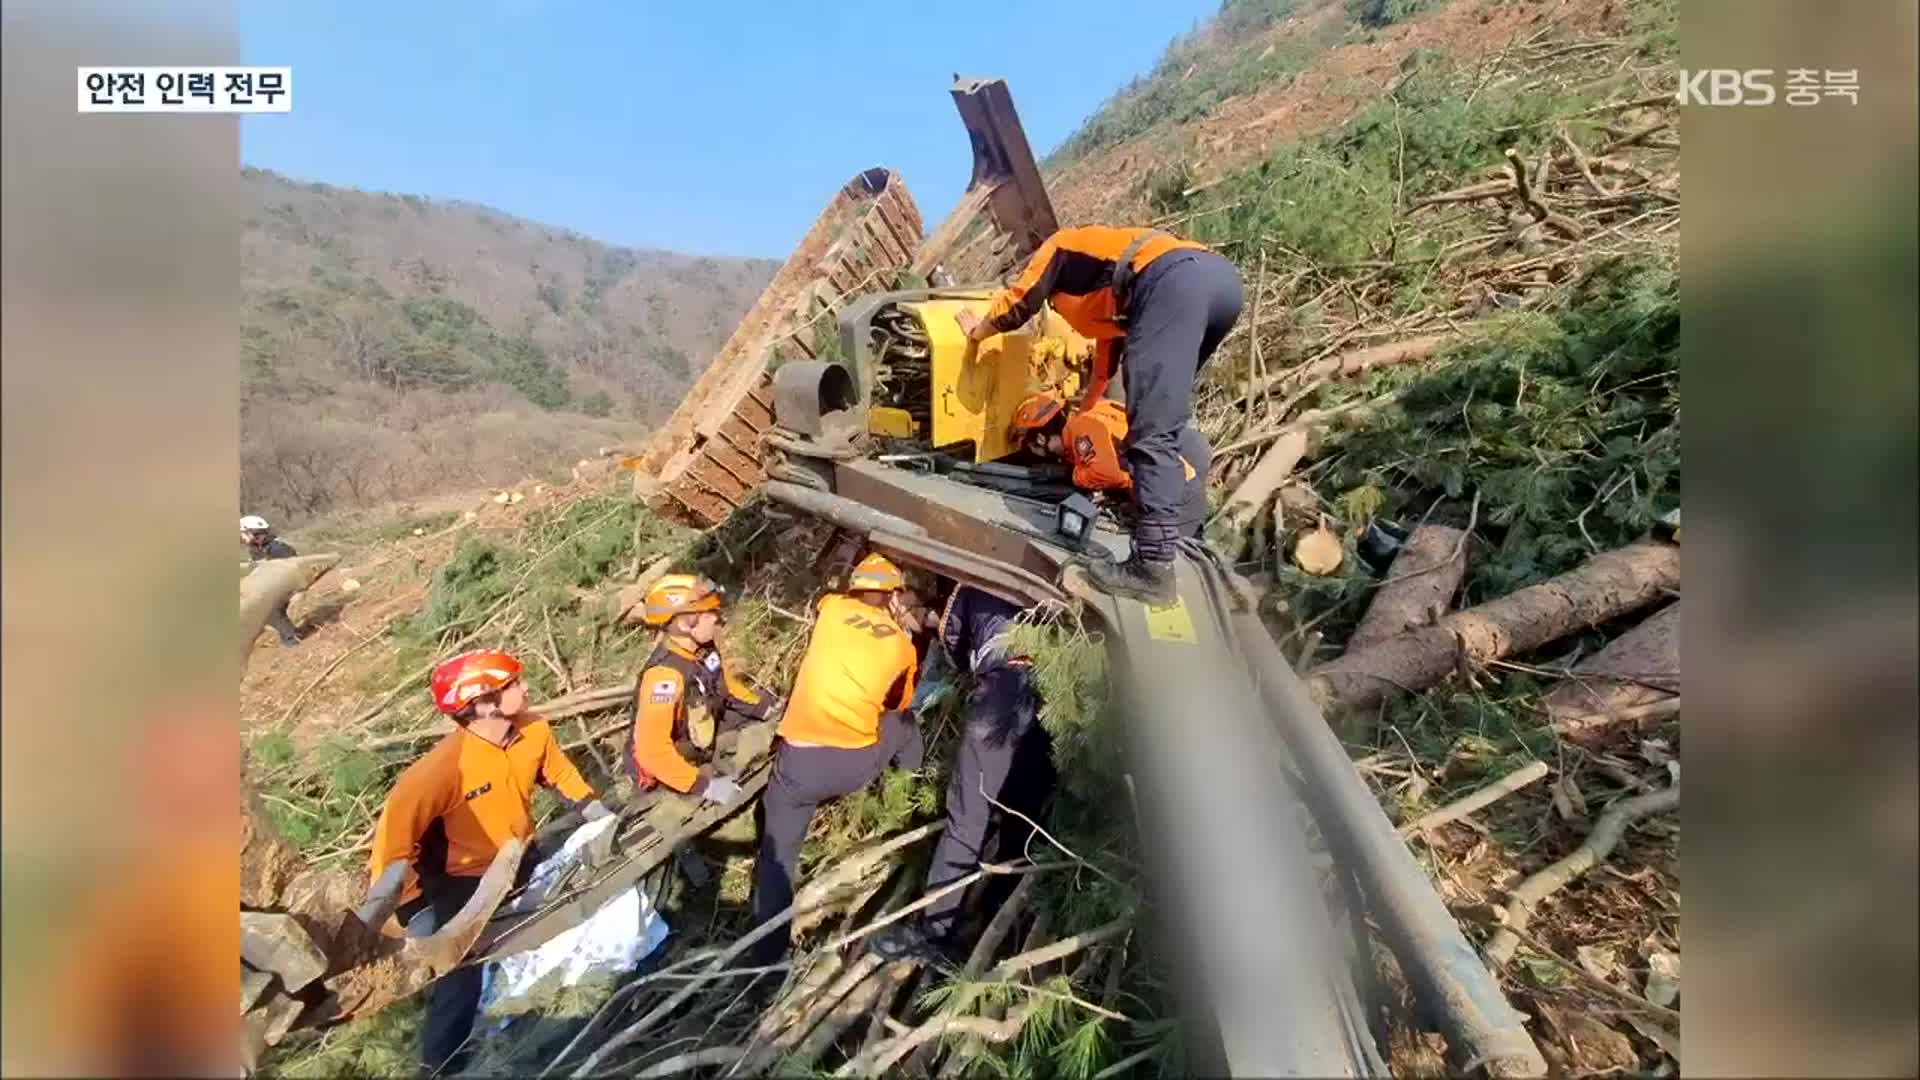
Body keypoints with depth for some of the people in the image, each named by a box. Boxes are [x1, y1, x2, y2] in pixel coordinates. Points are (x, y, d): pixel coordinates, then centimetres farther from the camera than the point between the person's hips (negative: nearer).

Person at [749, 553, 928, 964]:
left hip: (798, 759, 0)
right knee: (900, 720, 28)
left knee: (778, 851, 18)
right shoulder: (903, 646, 9)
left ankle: (768, 952, 18)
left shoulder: (831, 609, 7)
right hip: (857, 766, 0)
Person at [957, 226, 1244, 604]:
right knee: (1167, 410, 28)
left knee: (1153, 432, -12)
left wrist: (976, 331, 42)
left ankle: (1153, 568, -16)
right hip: (1222, 274, 9)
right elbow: (1109, 353, 51)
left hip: (1175, 279, -9)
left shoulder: (1059, 248, 27)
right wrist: (1082, 413, 63)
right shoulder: (1100, 275, 44)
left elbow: (1016, 305, 22)